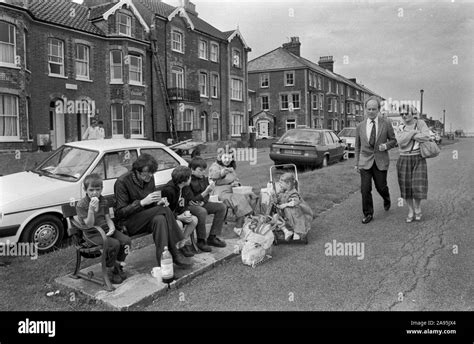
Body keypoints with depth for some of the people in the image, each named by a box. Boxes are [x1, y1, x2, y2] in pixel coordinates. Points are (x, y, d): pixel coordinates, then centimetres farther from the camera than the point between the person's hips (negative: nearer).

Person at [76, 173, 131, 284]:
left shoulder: (103, 201, 8)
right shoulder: (81, 205, -11)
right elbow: (89, 224, -17)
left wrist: (112, 228, -9)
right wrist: (91, 209, -31)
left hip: (106, 229, 6)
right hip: (93, 234, -6)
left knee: (126, 240, -14)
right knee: (114, 244, -28)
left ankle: (119, 265, 7)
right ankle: (111, 269, -5)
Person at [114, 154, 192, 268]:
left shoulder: (150, 179, 6)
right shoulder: (123, 181, -14)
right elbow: (120, 212, -16)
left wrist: (159, 202, -6)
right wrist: (142, 202, -27)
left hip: (147, 217, 6)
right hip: (128, 222, -6)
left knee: (160, 219, -30)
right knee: (165, 211, -26)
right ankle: (175, 254, -26)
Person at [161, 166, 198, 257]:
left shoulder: (183, 188, 0)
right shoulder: (168, 190, -27)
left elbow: (184, 204, 11)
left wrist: (186, 211, -12)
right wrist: (178, 217, -28)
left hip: (179, 214, 8)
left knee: (194, 219, -12)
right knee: (179, 224, -34)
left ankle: (183, 242, -3)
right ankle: (181, 245, -9)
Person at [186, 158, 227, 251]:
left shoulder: (204, 178, 4)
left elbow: (206, 197, 9)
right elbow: (191, 199, -21)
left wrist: (202, 202, -15)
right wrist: (206, 191, -27)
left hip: (201, 204, 8)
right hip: (189, 206, -8)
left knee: (222, 207, -5)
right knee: (202, 211, -38)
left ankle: (212, 237, -3)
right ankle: (201, 241, -19)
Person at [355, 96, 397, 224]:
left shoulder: (386, 123, -2)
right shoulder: (360, 126, 2)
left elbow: (393, 140, 8)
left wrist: (386, 145, -14)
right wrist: (356, 163, 10)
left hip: (380, 161, -1)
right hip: (365, 161, 1)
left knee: (381, 187, 8)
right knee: (365, 189, -4)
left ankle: (386, 199, 43)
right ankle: (368, 214, 11)